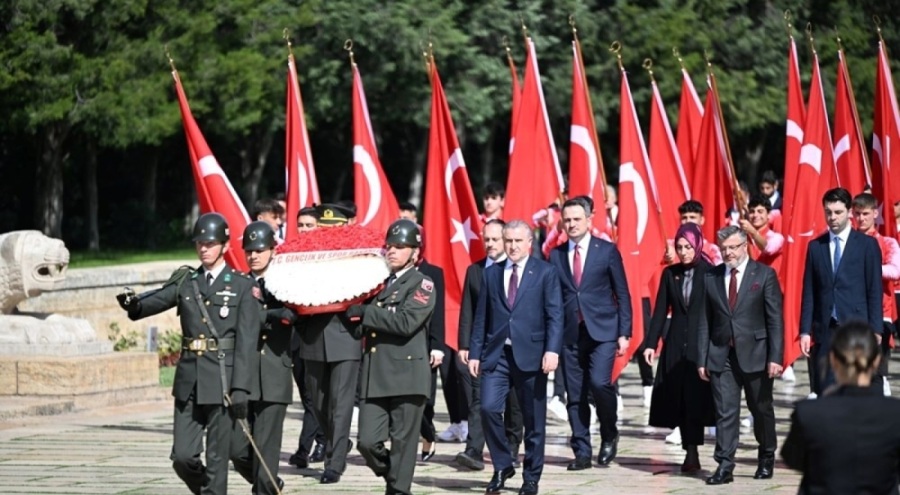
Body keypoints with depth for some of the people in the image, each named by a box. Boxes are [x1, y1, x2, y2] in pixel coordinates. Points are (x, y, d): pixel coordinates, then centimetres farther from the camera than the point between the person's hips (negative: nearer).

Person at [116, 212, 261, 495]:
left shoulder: (243, 287, 0)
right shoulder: (185, 282, 11)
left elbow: (246, 341, -6)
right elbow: (157, 301, -7)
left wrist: (240, 389, -14)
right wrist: (134, 305, -31)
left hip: (222, 382, -4)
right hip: (189, 380, 4)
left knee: (216, 459, -1)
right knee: (182, 456, 1)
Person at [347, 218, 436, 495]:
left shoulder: (422, 285, -2)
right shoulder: (380, 284, 19)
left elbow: (406, 322, -18)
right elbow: (362, 328, 25)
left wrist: (366, 313, -14)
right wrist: (359, 323, 2)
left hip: (406, 376, -6)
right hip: (375, 378, 6)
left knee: (402, 445, -2)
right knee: (368, 442, -2)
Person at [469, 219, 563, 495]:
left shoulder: (545, 273, 3)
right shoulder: (492, 273, 12)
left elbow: (555, 315, -4)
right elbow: (481, 316, 12)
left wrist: (552, 350, -16)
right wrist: (475, 353, 5)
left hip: (530, 355, -2)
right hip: (496, 355, 2)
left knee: (533, 419, 3)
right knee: (489, 408, -13)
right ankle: (502, 466, 5)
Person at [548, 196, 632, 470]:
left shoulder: (607, 250, 2)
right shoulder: (556, 255, 9)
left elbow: (622, 294, 2)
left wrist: (624, 333, -4)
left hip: (602, 330, -3)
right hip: (570, 333, 3)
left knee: (599, 382, -18)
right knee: (575, 395, 3)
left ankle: (609, 436, 6)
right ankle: (582, 452, 10)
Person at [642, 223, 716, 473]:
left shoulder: (709, 274, -3)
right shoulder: (670, 273, 8)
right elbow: (660, 310, 9)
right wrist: (651, 343, 3)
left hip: (703, 343, -4)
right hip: (676, 343, 4)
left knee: (696, 396, -8)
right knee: (679, 398, 3)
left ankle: (692, 452, -8)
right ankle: (691, 452, 9)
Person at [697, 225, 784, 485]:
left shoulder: (765, 275, -1)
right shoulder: (711, 278, 7)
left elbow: (775, 319, -5)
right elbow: (705, 322, 6)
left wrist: (775, 357, -12)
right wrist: (702, 359, 1)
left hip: (755, 354, -2)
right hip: (721, 356, 2)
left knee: (761, 409, 11)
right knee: (725, 412, -3)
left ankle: (766, 459, 28)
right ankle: (725, 466, -2)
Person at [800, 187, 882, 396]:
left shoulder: (867, 245, 2)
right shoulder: (815, 246, 10)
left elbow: (874, 291, 1)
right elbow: (809, 292, 8)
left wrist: (875, 330, -5)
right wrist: (805, 330, 2)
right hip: (825, 329, 2)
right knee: (824, 390, 0)